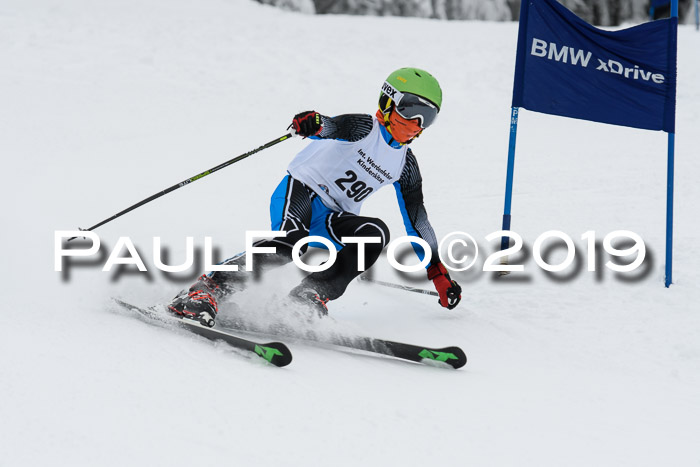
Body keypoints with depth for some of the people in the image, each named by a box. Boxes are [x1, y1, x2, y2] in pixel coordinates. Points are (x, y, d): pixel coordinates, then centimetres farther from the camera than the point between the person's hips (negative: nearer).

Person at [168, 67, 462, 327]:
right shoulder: (364, 128, -4)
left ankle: (310, 297, -27)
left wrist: (438, 272, 20)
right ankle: (210, 289, -38)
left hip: (332, 220, 6)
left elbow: (417, 221, 21)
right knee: (291, 240, -35)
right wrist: (315, 123, -53)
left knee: (376, 233, -24)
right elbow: (334, 127, -27)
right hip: (300, 191, -6)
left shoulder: (405, 165, 13)